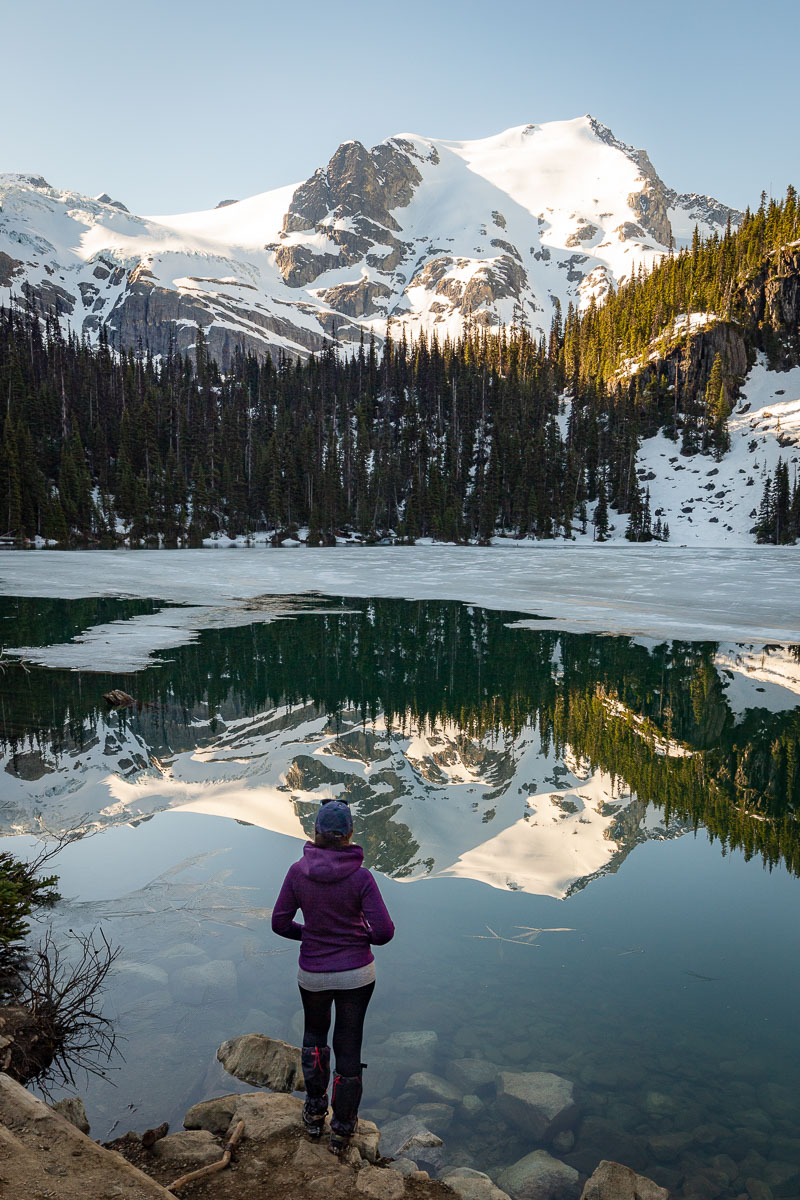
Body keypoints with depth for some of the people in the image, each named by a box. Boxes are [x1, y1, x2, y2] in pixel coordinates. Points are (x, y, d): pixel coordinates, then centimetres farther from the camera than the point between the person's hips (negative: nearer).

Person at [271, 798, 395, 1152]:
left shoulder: (298, 872, -13)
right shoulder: (360, 877, -18)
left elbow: (280, 923, -6)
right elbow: (384, 931, -18)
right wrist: (364, 936, 3)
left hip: (312, 974, 2)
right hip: (357, 973, -1)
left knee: (314, 1033, 29)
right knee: (349, 1045, 15)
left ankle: (314, 1112, 35)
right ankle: (342, 1128, 28)